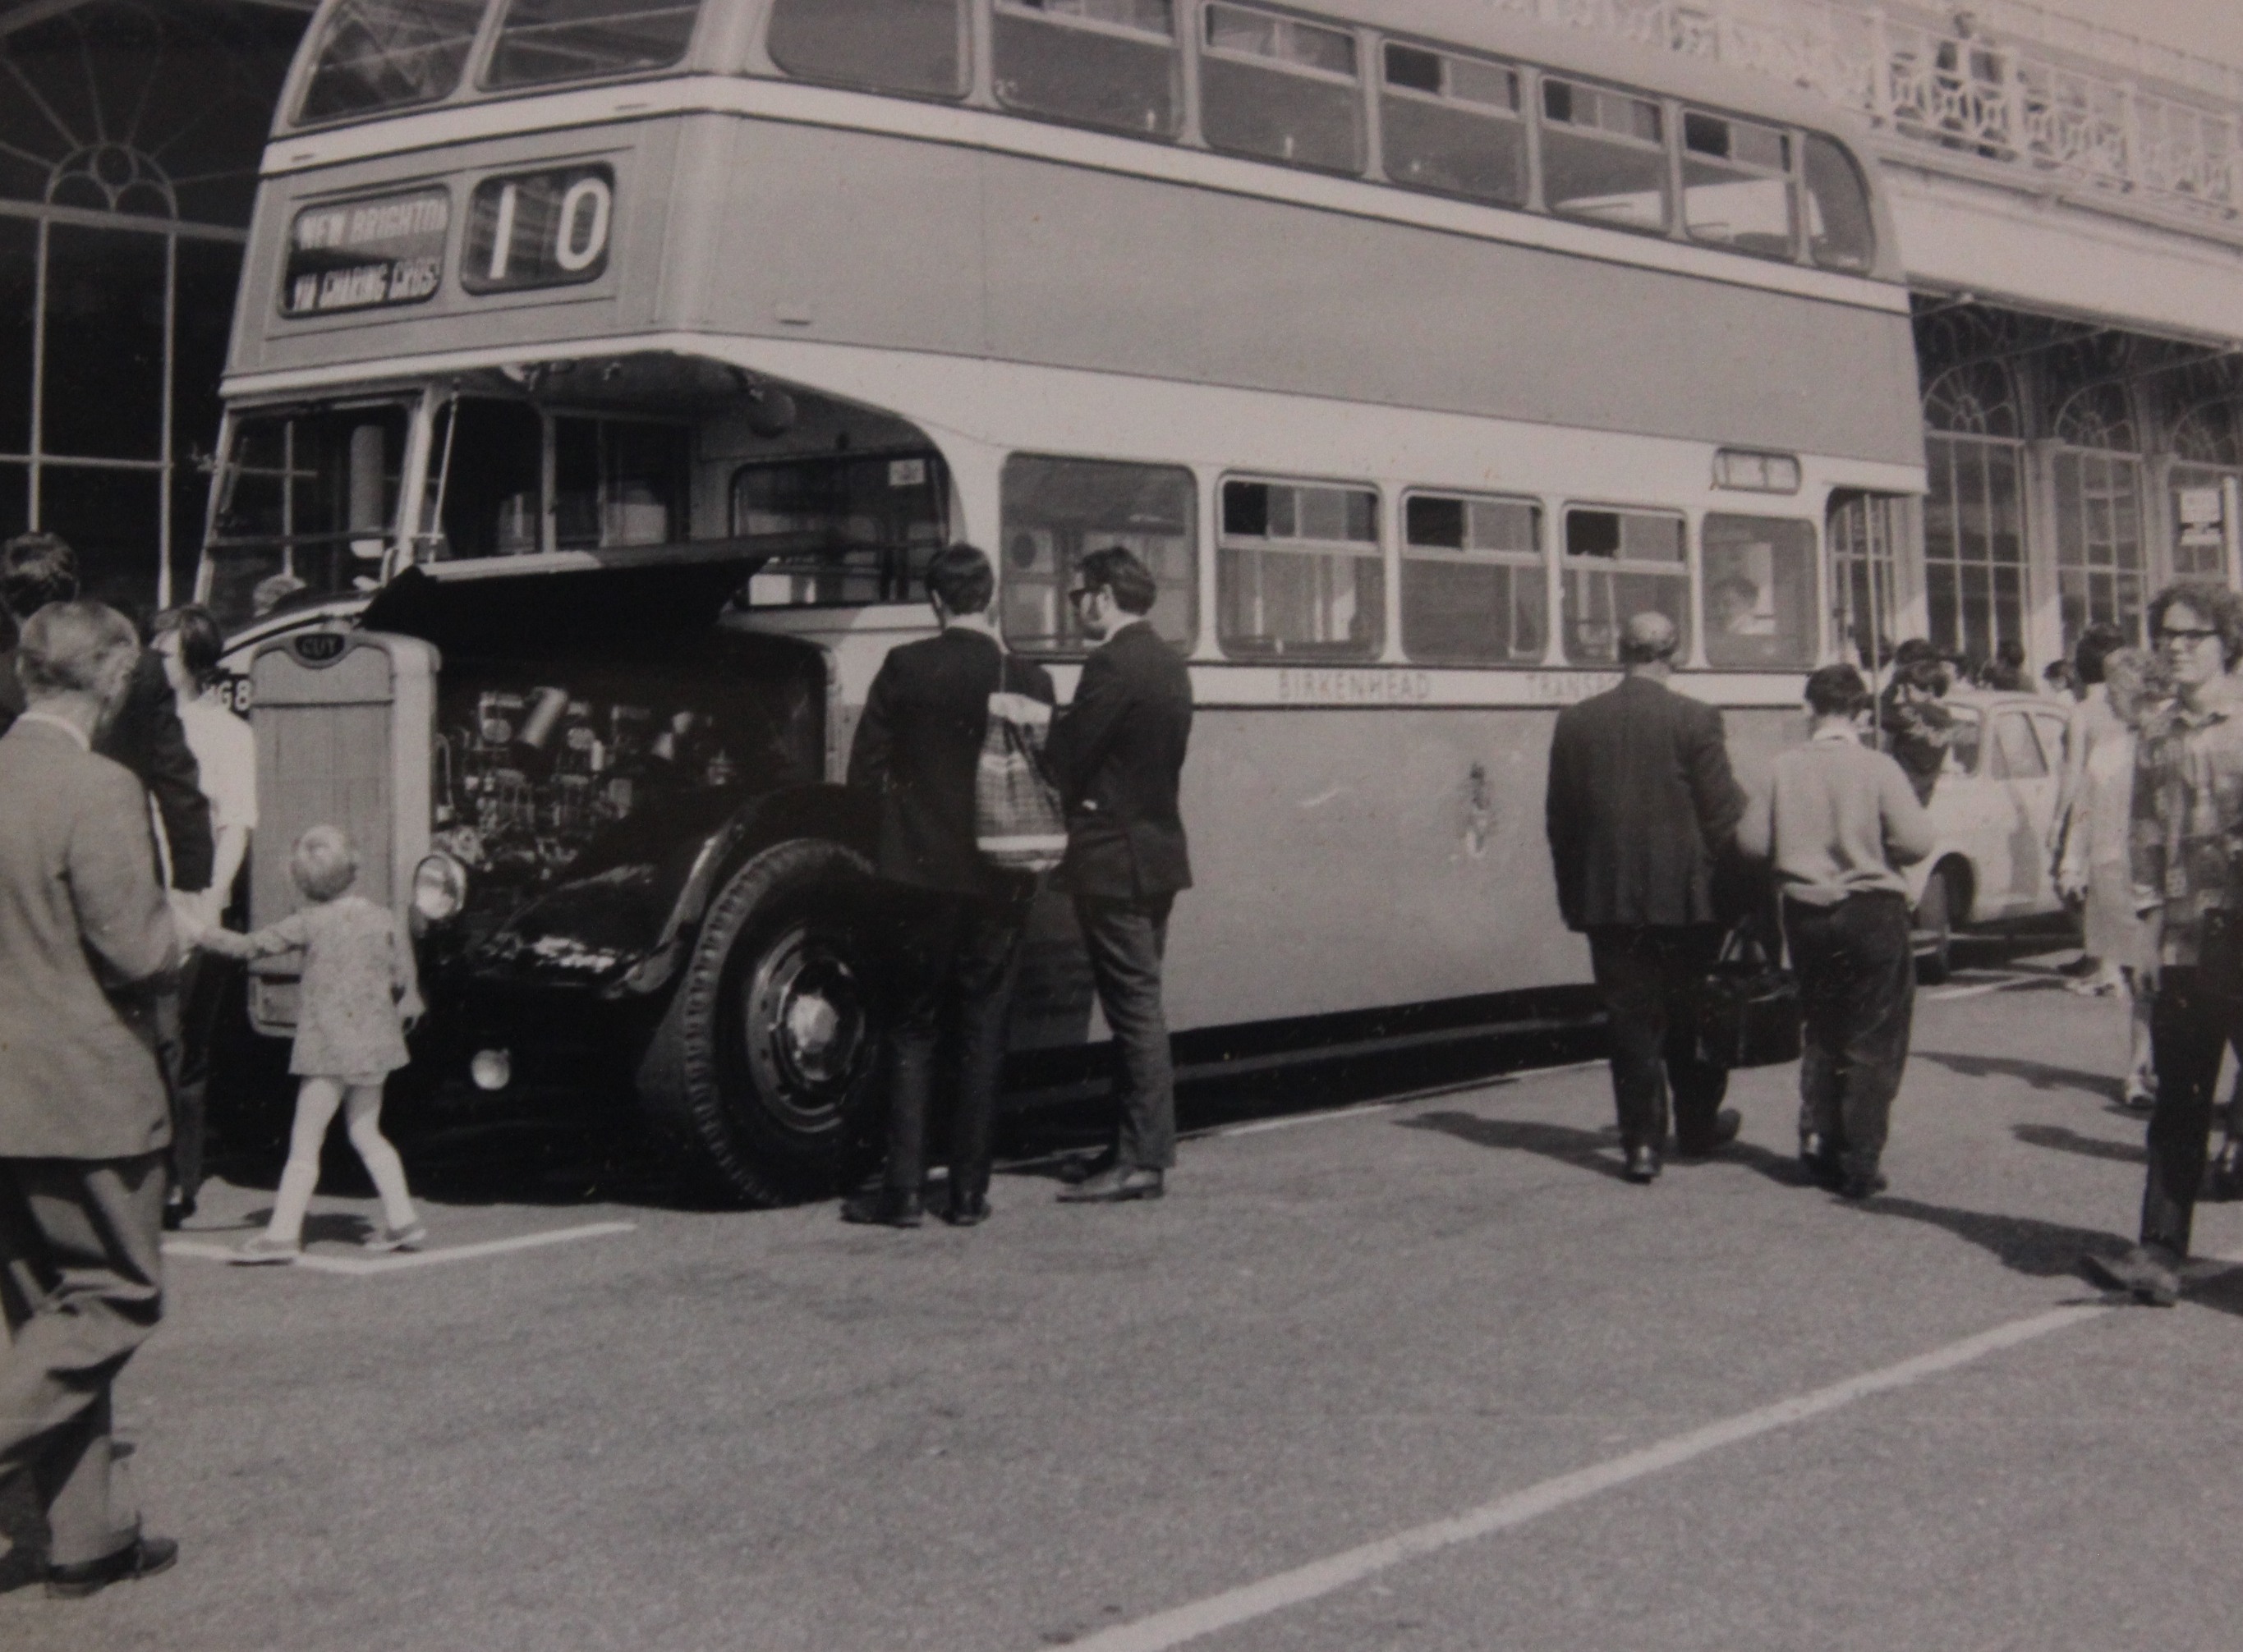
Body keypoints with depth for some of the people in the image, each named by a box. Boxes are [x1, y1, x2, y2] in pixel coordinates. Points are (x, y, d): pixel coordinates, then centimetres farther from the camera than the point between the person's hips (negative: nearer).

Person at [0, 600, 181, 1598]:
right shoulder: (98, 790, -17)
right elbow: (135, 949, -19)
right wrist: (186, 935, 2)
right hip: (84, 1092, -8)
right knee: (120, 1299, 5)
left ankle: (88, 1534, 20)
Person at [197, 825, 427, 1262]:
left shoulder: (310, 922, -9)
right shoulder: (381, 918, 3)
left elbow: (251, 946, -6)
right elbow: (404, 976, 10)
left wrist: (201, 934, 5)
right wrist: (404, 1008, 29)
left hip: (329, 1045, -5)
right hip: (374, 1042, 5)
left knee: (304, 1143, -2)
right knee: (366, 1133, 19)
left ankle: (283, 1233, -3)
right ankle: (402, 1219, 16)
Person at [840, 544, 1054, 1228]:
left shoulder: (904, 668, -6)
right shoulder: (1028, 680, -4)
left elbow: (864, 772, -3)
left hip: (918, 873, -1)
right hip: (998, 881, 1)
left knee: (911, 1030, 8)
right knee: (982, 1034, 9)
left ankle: (902, 1189, 4)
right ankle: (968, 1191, 10)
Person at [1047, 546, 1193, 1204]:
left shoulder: (1113, 665, -16)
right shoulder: (1169, 665, 13)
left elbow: (1065, 755, -16)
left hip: (1113, 859, -10)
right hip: (1159, 850, 10)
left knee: (1134, 1008, -7)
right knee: (1141, 1005, 15)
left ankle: (1140, 1158, -3)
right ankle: (1147, 1143, 22)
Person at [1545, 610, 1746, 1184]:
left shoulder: (1575, 723, 1)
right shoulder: (1696, 721, -8)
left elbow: (1559, 819, 6)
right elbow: (1724, 817, -7)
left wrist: (1574, 894, 15)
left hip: (1607, 899, 2)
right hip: (1685, 897, -2)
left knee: (1631, 1021, 6)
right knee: (1691, 1018, 15)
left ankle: (1642, 1142, 4)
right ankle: (1697, 1125, 27)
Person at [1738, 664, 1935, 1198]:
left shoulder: (1784, 768, -5)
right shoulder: (1878, 768, -12)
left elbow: (1751, 840, -4)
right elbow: (1916, 842, -16)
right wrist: (1873, 849, 5)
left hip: (1806, 911, 3)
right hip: (1871, 911, -3)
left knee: (1822, 1033, 20)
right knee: (1874, 1043, 5)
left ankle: (1818, 1144, 18)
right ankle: (1859, 1163, 2)